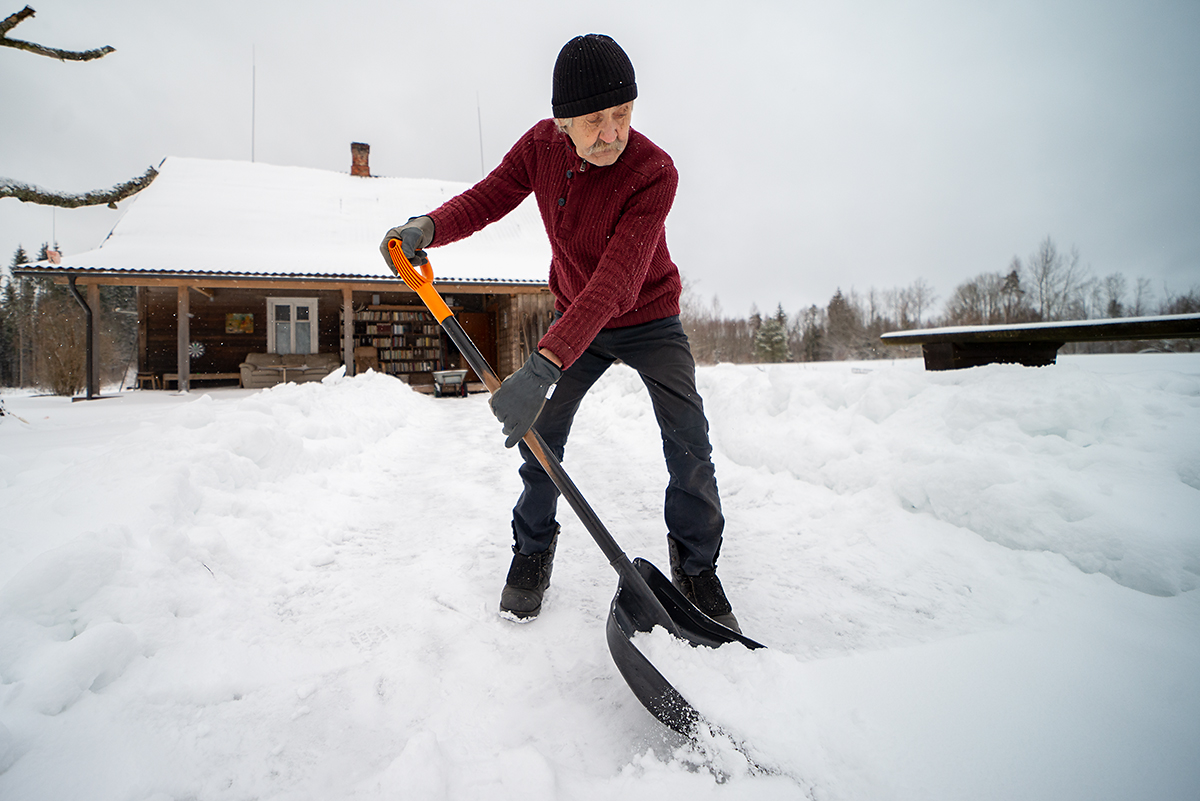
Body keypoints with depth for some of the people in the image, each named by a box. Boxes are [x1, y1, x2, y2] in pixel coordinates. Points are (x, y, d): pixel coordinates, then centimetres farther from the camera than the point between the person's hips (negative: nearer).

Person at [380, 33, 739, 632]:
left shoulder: (654, 172, -31)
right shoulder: (541, 145, -14)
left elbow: (615, 284, -42)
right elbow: (487, 199, -6)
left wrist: (543, 366, -54)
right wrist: (428, 227, -31)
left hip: (648, 320, -3)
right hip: (574, 317, 4)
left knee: (689, 444, -15)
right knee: (540, 433, -6)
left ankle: (696, 564, 8)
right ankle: (532, 550, 16)